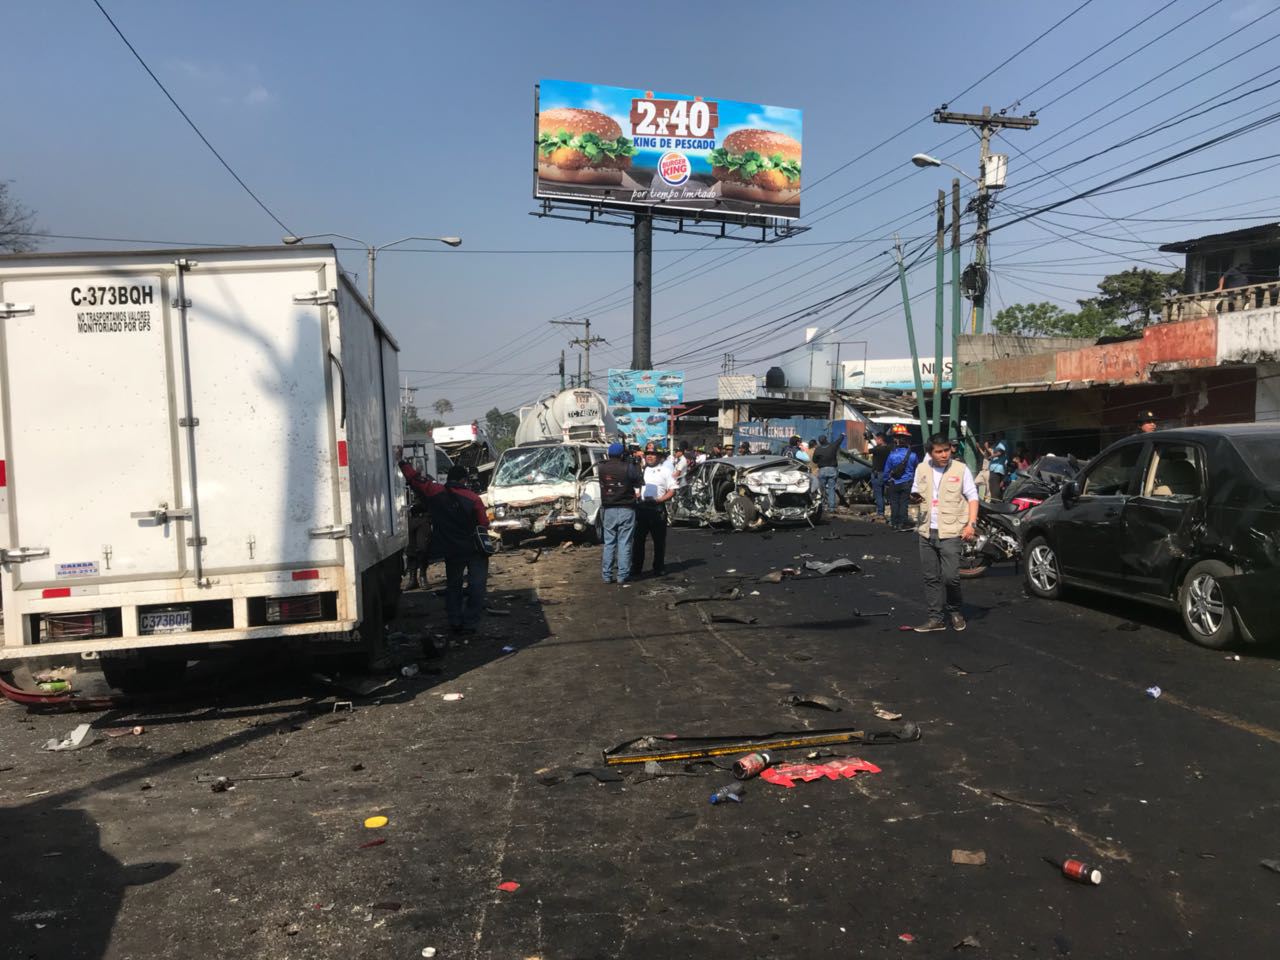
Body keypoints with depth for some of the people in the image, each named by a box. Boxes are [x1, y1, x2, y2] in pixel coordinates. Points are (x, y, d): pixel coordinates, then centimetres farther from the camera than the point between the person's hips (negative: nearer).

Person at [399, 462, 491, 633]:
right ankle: (469, 622, -2)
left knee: (453, 585, 18)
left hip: (451, 550, 3)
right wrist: (482, 542, 10)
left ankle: (455, 622, 16)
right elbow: (484, 524, -5)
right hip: (474, 549, -3)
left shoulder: (434, 492, -6)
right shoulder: (473, 498, -10)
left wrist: (404, 462, 18)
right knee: (476, 585, 4)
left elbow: (413, 478, 3)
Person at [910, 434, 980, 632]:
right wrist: (914, 498, -6)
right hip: (927, 532, 4)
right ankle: (936, 618, 15)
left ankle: (955, 612, 14)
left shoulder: (960, 469, 0)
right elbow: (915, 492, 20)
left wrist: (971, 523, -11)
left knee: (950, 576, -9)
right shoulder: (921, 469, 10)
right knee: (931, 578, 7)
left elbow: (972, 496, 0)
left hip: (950, 532, -4)